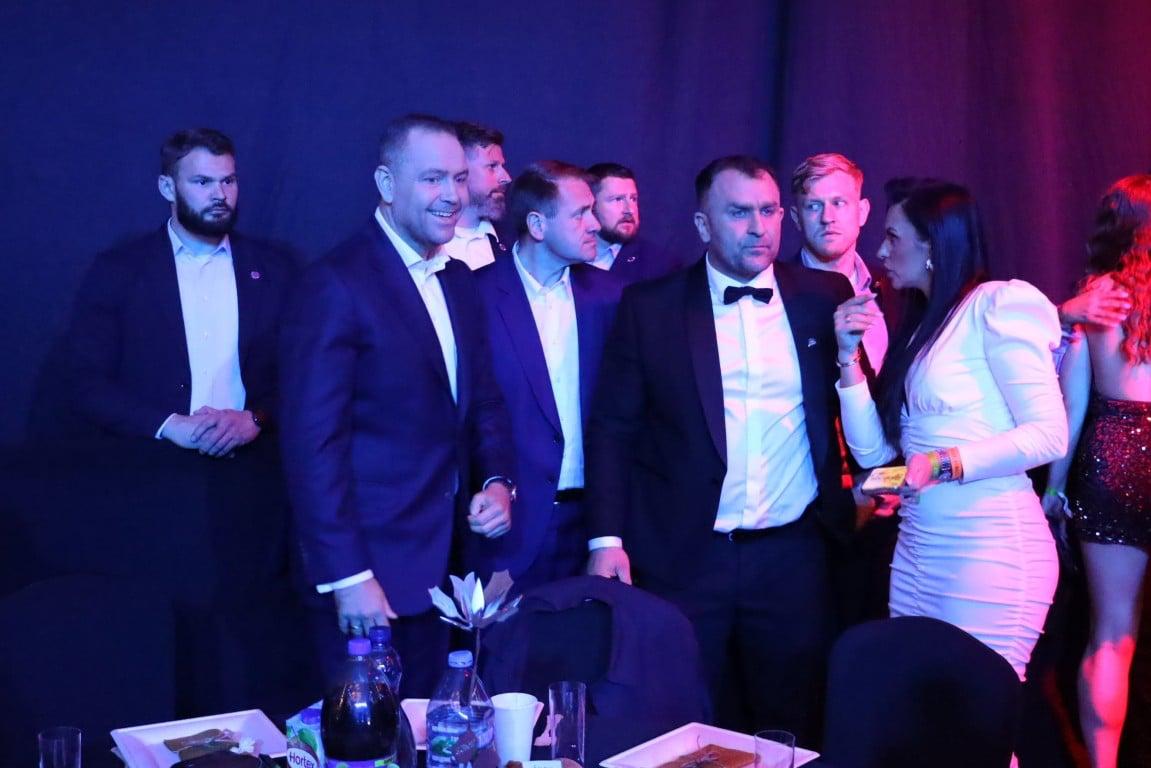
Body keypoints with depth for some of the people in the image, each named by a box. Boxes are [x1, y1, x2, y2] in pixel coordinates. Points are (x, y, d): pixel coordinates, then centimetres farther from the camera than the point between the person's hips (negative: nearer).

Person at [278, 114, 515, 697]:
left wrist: (497, 480, -2)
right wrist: (346, 576, -19)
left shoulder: (458, 281, 10)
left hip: (446, 565, 7)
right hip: (371, 573, -7)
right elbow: (313, 444, -17)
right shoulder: (337, 284, -14)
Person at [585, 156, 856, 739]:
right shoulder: (648, 307, -2)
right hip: (684, 559, -1)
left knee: (794, 729, 14)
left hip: (794, 555, 2)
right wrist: (607, 539, -7)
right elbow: (612, 428, -2)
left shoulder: (825, 298, 3)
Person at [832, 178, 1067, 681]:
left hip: (990, 548, -7)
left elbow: (1049, 434, -15)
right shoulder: (917, 327, 16)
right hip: (916, 549, 8)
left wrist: (944, 464, -22)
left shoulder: (996, 305, -7)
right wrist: (850, 354, 3)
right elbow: (872, 450, 9)